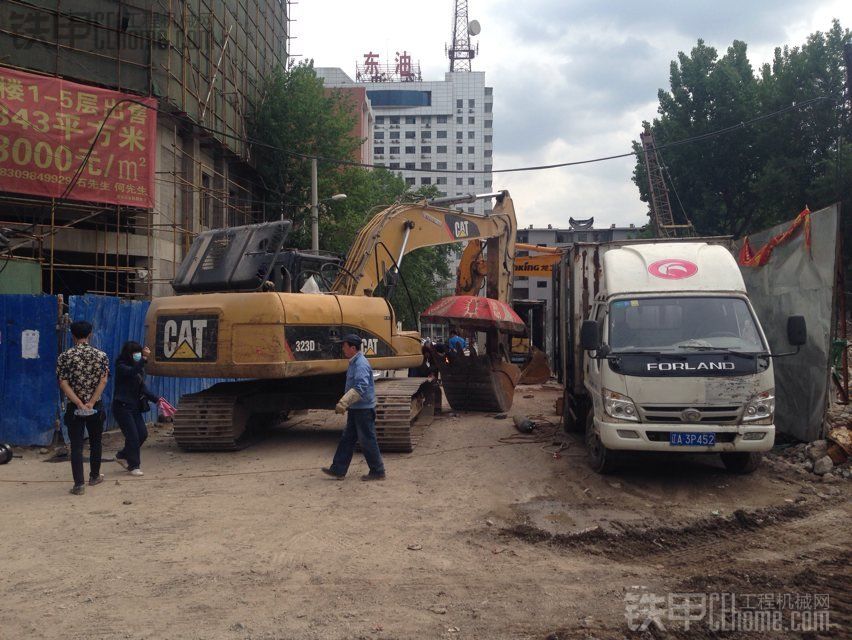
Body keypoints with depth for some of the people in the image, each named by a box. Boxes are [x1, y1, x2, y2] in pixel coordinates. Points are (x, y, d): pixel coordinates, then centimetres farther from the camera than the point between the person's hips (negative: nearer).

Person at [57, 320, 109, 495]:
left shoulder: (64, 357, -4)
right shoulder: (101, 355, -2)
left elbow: (63, 384, -11)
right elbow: (103, 381, -11)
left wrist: (79, 403, -14)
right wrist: (91, 402, -15)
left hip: (74, 408, -1)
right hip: (96, 407, 1)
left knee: (76, 446, 1)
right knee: (95, 442, 18)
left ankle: (79, 484, -3)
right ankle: (94, 476, 32)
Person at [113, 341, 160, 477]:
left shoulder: (139, 368, 11)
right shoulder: (121, 367, -11)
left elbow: (142, 388, 12)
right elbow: (132, 372, -34)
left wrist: (156, 399, 0)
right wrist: (144, 359, -46)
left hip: (135, 407, 8)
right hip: (122, 406, -8)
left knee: (143, 434, 5)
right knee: (133, 435, -8)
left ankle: (122, 456, 25)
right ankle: (133, 466, 4)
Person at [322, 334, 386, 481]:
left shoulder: (361, 364, -20)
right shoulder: (354, 362, 13)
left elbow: (361, 388, -32)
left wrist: (344, 402, -32)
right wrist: (345, 403, 25)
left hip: (364, 410, -10)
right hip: (355, 409, 10)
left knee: (367, 441, -1)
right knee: (347, 439, 12)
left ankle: (377, 472, 9)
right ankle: (338, 470, 17)